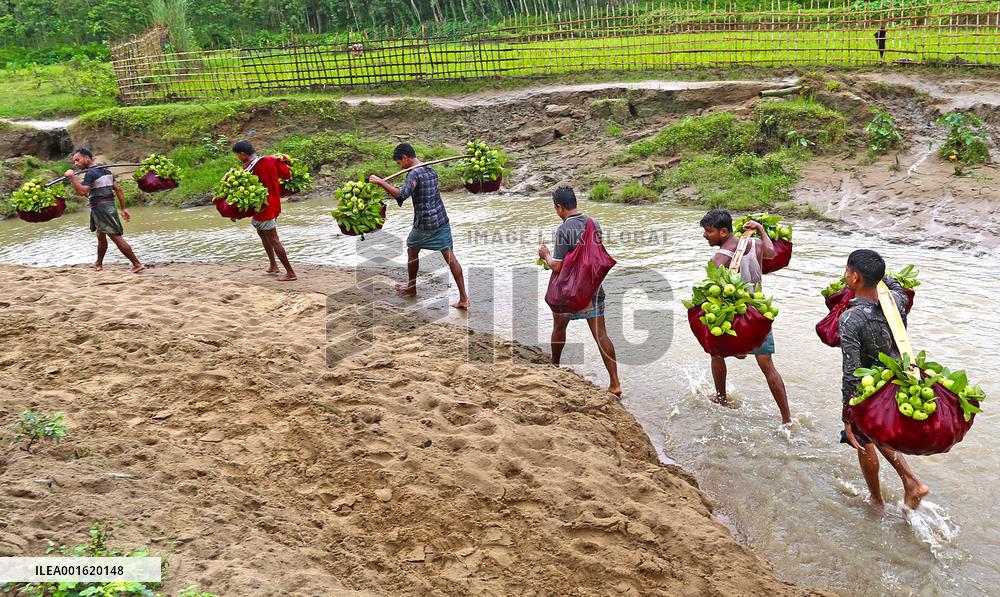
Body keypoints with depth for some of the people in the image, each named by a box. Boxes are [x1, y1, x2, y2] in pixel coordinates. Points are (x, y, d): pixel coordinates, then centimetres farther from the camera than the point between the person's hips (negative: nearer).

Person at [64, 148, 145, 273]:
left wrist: (72, 177, -17)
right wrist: (123, 208, 13)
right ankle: (99, 264, 35)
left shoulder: (90, 173, -12)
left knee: (116, 237, -10)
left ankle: (137, 264, -13)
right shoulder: (105, 170, 16)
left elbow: (81, 191, -25)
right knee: (101, 236, 22)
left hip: (101, 208, -10)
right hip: (108, 205, 10)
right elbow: (118, 189, 13)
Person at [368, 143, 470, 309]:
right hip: (442, 220, 7)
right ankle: (463, 298, -3)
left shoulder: (414, 174, -15)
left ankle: (411, 288, 35)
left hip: (424, 224, -7)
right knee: (450, 256, 3)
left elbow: (402, 195, -31)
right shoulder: (431, 171, 12)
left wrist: (380, 182, -28)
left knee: (412, 251, 19)